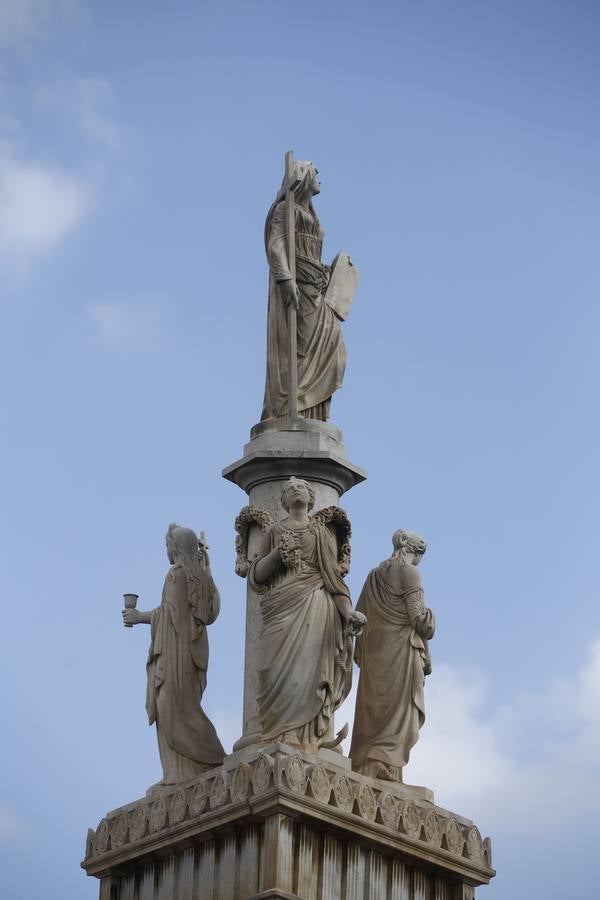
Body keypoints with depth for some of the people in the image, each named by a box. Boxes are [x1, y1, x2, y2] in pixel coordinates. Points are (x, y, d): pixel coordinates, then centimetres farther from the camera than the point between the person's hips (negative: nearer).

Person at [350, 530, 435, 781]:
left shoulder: (373, 576, 17)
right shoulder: (409, 573, -4)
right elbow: (417, 617, -10)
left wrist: (361, 656, 20)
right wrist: (430, 618, 11)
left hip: (374, 653, 7)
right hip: (401, 650, -7)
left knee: (372, 713, 6)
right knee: (398, 714, -8)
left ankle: (362, 768, 0)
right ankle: (386, 769, -19)